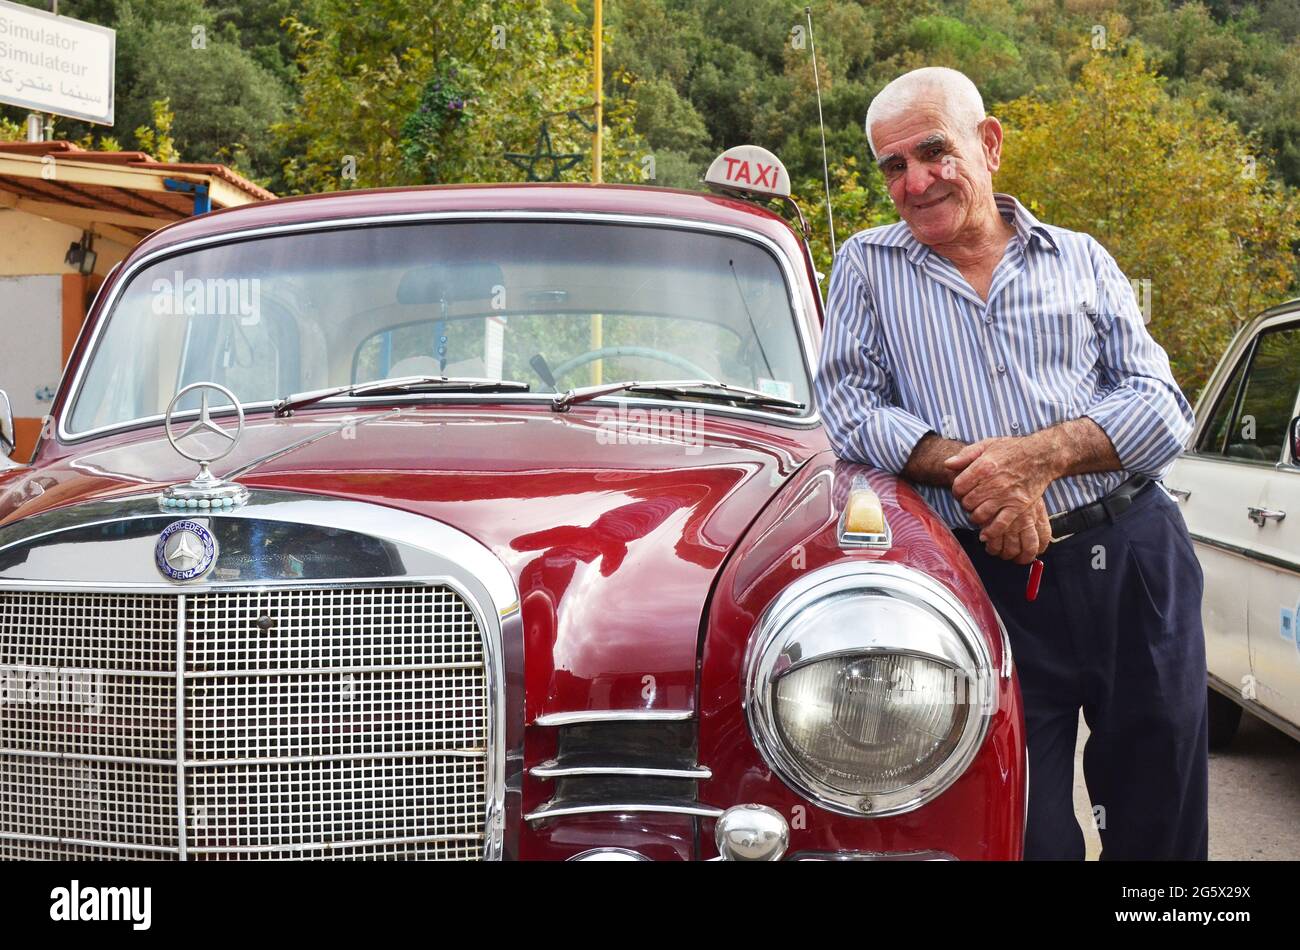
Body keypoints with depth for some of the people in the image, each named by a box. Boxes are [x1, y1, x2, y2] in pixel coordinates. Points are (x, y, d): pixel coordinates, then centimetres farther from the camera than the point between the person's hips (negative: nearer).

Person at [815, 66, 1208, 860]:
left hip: (1134, 560, 2)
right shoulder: (867, 266, 10)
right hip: (988, 580, -1)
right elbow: (850, 408, -1)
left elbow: (1164, 408, 3)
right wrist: (967, 471, -16)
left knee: (1161, 820, 9)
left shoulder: (1081, 259, 11)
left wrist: (1041, 455, -14)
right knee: (1025, 832, -1)